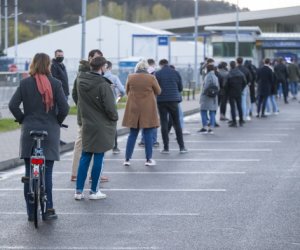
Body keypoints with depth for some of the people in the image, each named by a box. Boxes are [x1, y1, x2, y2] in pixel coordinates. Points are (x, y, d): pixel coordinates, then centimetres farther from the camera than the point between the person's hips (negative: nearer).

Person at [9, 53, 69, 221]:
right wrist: (57, 122, 7)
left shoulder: (25, 83, -2)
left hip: (29, 131, 1)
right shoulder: (55, 84, -5)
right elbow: (64, 108, -11)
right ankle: (48, 210, 3)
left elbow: (13, 105, -8)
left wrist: (22, 119, 7)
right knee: (46, 173, 3)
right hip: (50, 132, -1)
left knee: (29, 173, 6)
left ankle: (31, 212, 9)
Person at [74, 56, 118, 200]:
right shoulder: (103, 85, -19)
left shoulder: (81, 82, 0)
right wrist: (114, 118, 0)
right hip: (102, 126, -6)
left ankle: (79, 191, 11)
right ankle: (94, 191, 10)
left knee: (85, 157, 11)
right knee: (98, 157, 3)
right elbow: (110, 107, -16)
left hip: (87, 125, 6)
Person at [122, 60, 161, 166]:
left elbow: (127, 91, 9)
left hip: (133, 109, 3)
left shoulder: (130, 77, -4)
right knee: (148, 134, 5)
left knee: (132, 134, 10)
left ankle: (127, 159, 10)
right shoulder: (151, 78, -10)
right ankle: (148, 159, 7)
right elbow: (158, 91, 1)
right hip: (148, 109, -3)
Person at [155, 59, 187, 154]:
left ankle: (166, 148, 1)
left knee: (164, 124, 4)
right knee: (177, 123, 9)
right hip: (173, 100, 2)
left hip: (161, 100, -2)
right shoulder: (175, 73, 3)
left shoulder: (157, 74, -4)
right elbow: (180, 88, 7)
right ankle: (182, 147, 6)